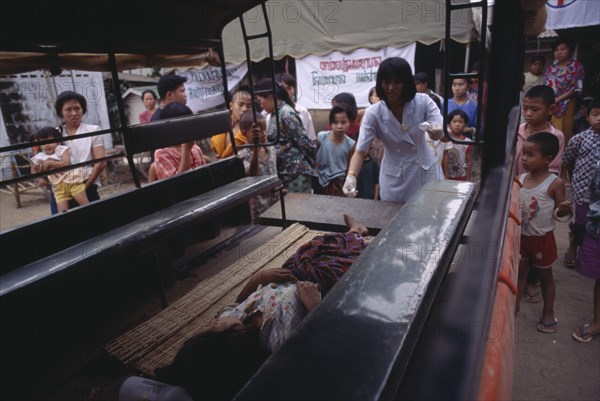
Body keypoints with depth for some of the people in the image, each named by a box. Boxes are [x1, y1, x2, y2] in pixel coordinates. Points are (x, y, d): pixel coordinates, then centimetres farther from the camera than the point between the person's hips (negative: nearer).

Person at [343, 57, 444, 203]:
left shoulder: (423, 102, -12)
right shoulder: (373, 114, -16)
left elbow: (444, 133, -17)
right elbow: (360, 151, -19)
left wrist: (437, 132, -41)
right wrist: (351, 176, -37)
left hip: (426, 172, 1)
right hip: (395, 180, -1)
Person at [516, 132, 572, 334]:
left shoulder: (555, 183, -18)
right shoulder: (520, 179, -3)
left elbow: (558, 212, -12)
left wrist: (564, 210, -33)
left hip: (542, 238, -4)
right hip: (520, 235, 4)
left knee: (545, 275, 13)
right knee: (520, 271, 17)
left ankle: (548, 313, 30)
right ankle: (514, 304, 34)